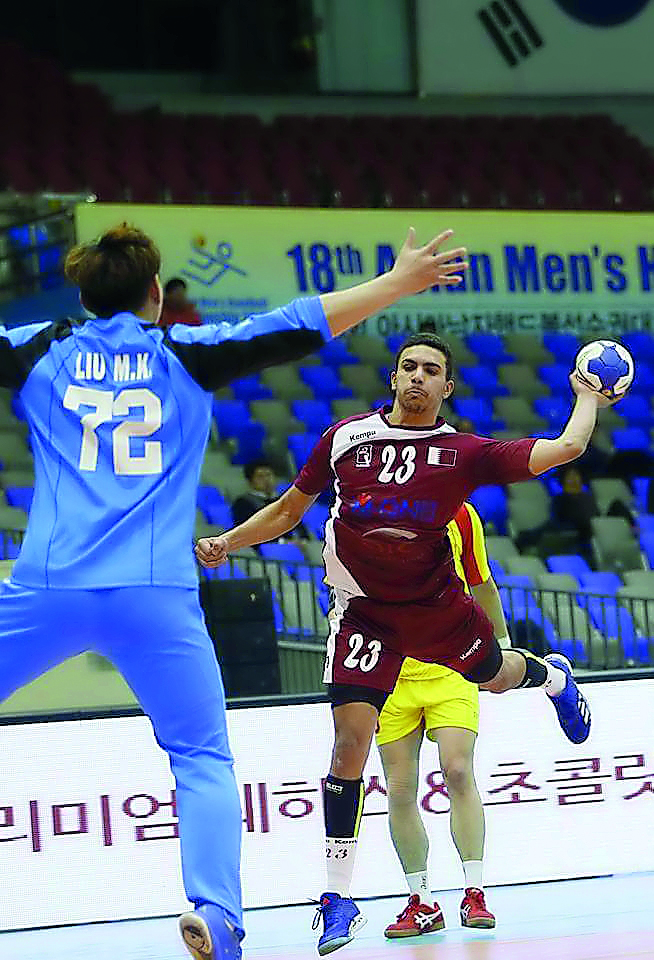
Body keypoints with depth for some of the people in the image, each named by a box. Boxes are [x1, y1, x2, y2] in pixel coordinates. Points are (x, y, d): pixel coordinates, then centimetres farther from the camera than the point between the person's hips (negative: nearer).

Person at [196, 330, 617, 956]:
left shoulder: (462, 453, -10)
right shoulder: (345, 438, -6)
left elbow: (565, 449, -16)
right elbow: (290, 509, 7)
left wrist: (587, 398, -2)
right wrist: (225, 542, -1)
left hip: (436, 604, 1)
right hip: (365, 612, -1)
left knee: (495, 675, 23)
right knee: (351, 738, -14)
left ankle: (551, 676, 66)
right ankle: (338, 900, -6)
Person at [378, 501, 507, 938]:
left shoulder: (460, 515, 2)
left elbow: (482, 587, 15)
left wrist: (502, 646, 19)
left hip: (450, 666, -1)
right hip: (390, 670, 1)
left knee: (458, 771, -16)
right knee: (400, 790, 0)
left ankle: (475, 893, -9)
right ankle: (422, 903, 11)